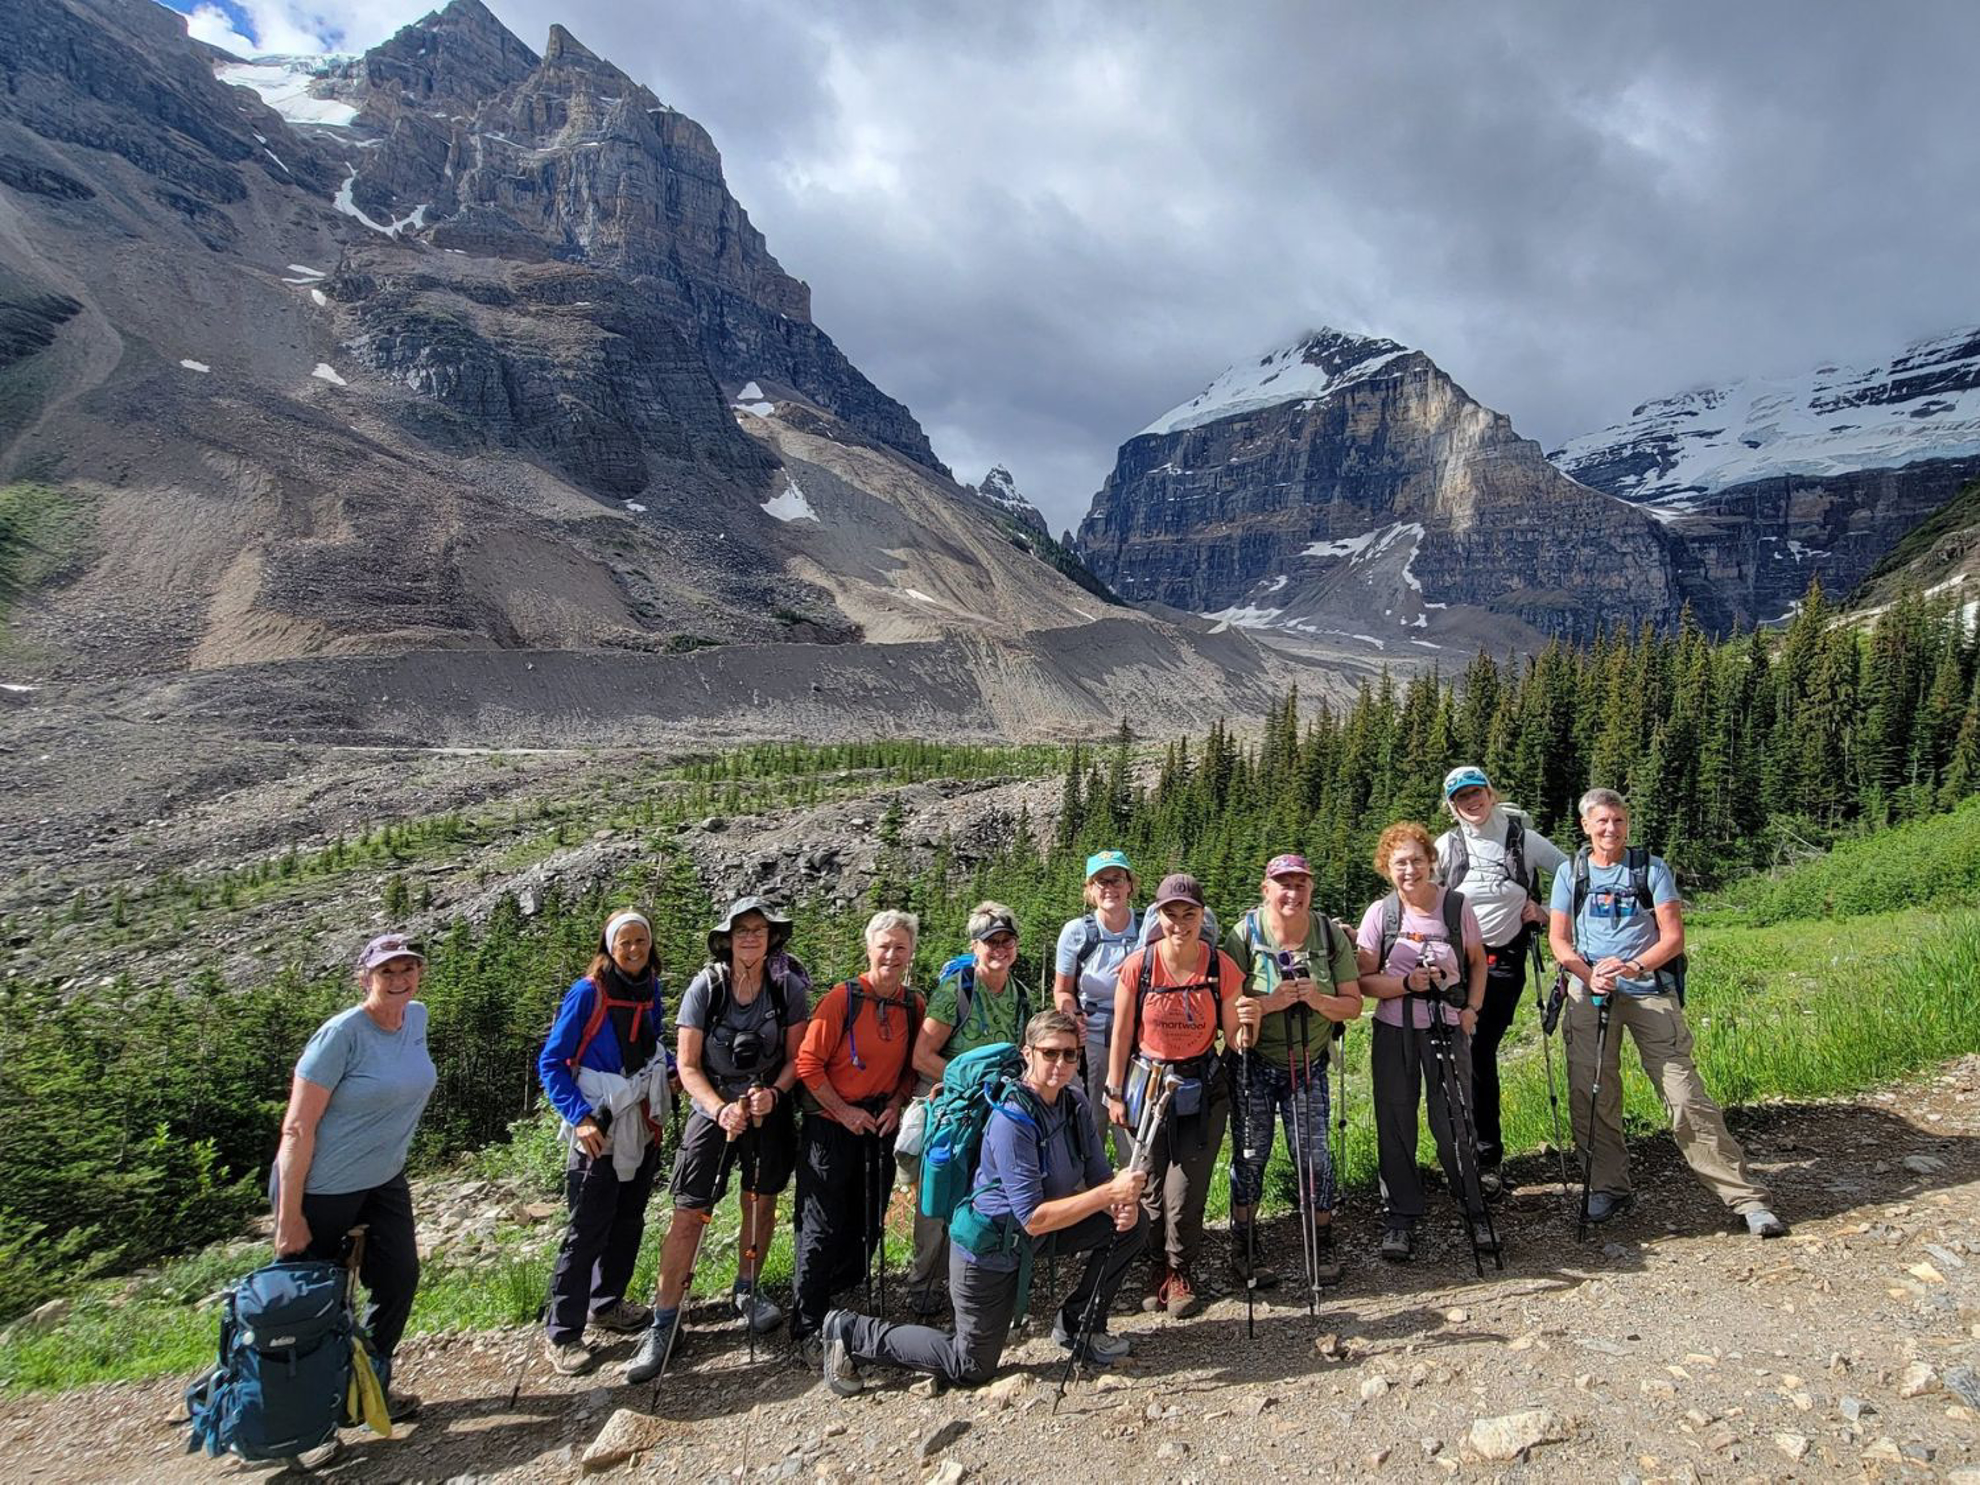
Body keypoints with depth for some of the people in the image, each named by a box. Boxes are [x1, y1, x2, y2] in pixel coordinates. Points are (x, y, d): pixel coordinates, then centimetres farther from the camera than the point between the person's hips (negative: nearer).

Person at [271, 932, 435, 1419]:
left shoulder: (416, 1018, -1)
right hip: (321, 1188, -7)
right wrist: (289, 1217, -20)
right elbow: (298, 1128, -21)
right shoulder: (342, 1034, -23)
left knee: (400, 1280, 12)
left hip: (384, 1180, 7)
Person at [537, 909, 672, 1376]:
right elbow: (550, 1063, -13)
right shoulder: (587, 993, -15)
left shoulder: (650, 988, 2)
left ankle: (606, 1303, 35)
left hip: (642, 1126, 6)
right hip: (599, 1131, -6)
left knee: (629, 1222, 17)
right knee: (587, 1231, 0)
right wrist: (580, 1118, -21)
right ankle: (561, 1333, 13)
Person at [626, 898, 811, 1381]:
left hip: (769, 1107, 2)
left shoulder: (789, 987, -9)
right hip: (712, 1107, -2)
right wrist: (720, 1110, -22)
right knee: (689, 1214, -5)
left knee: (761, 1204, 12)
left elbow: (796, 1057, -2)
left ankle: (746, 1292, 35)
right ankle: (663, 1325, 5)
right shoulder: (706, 986, -12)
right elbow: (687, 1065, -10)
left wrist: (773, 1093, -19)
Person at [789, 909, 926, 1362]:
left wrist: (896, 1105, -3)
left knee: (868, 1225, 12)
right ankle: (807, 1328, 8)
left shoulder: (915, 1006, 1)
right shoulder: (842, 999, -14)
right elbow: (809, 1062, -13)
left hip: (881, 1127, 5)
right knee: (822, 1227, -3)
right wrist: (843, 1111, -13)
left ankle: (840, 1302, 32)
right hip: (831, 1126, -5)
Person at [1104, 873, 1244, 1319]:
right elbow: (1122, 1035, -2)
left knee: (1184, 1192, -1)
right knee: (1151, 1188, 7)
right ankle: (1158, 1265, 35)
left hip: (1202, 1090, 0)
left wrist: (1248, 1021, -26)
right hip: (1147, 1085, 0)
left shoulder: (1222, 967, -11)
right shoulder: (1138, 966, -13)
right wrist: (1115, 1094, 1)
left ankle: (1181, 1271, 28)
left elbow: (1234, 1043, -4)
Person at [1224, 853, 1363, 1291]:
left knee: (1314, 1154, 1)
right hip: (1253, 1064, -2)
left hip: (1308, 1064, 2)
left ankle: (1323, 1248, 22)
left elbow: (1352, 1005, -2)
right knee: (1251, 1153, 3)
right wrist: (1272, 1002, -27)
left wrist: (1318, 999, -21)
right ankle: (1242, 1250, 19)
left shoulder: (1331, 937, -3)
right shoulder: (1243, 935, -11)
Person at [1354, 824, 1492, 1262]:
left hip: (1448, 1029, 0)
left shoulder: (1456, 905, -2)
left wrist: (1472, 1008, -2)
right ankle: (1400, 1220, 20)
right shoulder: (1380, 913, -4)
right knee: (1396, 1127, 7)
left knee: (1454, 1124, 1)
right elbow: (1363, 980, -3)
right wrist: (1407, 984, -19)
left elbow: (1478, 962, 11)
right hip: (1394, 1033, 0)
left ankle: (1476, 1214, 21)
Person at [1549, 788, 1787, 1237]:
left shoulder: (1653, 868, 5)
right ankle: (1608, 1189, 17)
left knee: (1685, 1095, -6)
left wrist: (1634, 966, -19)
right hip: (1589, 994, 2)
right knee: (1590, 1095, 2)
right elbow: (1559, 940, 5)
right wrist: (1589, 974, -14)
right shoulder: (1570, 874, 9)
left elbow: (1673, 937, -1)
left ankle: (1747, 1198, 2)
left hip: (1650, 991, -2)